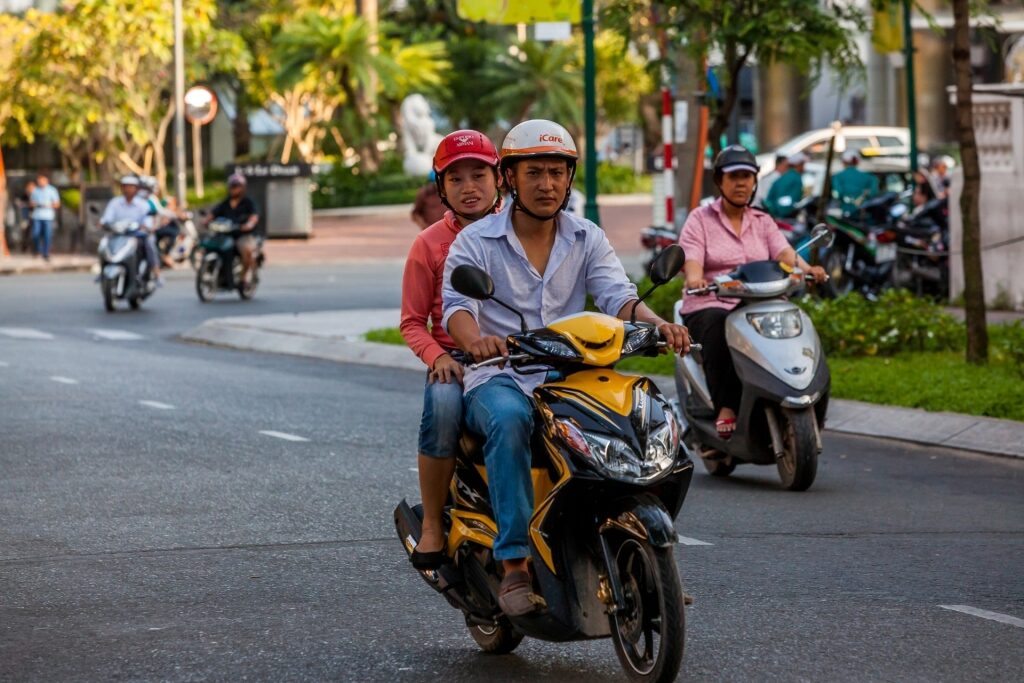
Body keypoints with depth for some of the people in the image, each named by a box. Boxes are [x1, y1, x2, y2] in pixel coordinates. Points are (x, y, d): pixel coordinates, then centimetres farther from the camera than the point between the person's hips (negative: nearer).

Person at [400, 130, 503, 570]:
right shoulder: (430, 244, 7)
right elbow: (413, 322, 8)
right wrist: (437, 356, -12)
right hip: (455, 360, -1)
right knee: (443, 404, -36)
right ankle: (432, 525, -23)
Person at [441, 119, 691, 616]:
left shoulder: (587, 239, 12)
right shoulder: (475, 242, 2)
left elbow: (618, 296, -2)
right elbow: (457, 305, -14)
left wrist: (657, 323, -25)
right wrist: (475, 340, -38)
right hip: (498, 379, -3)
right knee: (510, 419, -39)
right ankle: (514, 563, -37)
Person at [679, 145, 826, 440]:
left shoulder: (762, 222, 18)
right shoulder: (700, 219, 8)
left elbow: (784, 253, 1)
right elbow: (691, 260, -8)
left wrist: (806, 269, -22)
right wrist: (695, 280, -33)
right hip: (710, 306, -3)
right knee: (719, 330, -39)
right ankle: (725, 408, -40)